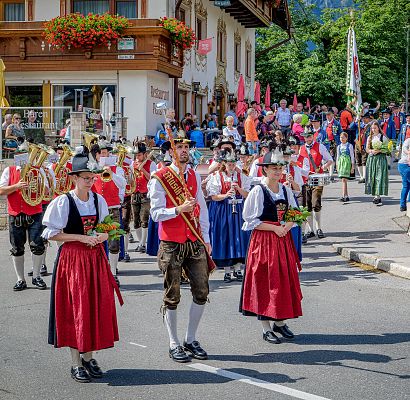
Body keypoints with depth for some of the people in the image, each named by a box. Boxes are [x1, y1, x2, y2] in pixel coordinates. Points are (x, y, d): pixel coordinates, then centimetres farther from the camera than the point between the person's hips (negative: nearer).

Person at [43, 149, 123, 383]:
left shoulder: (99, 200, 6)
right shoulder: (63, 202, -9)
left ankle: (88, 357, 17)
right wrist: (81, 237, -16)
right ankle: (76, 363, 6)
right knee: (76, 308, -2)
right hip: (72, 258, -5)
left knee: (97, 307, 4)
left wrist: (101, 237, -7)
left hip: (96, 257, 5)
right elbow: (51, 234, -10)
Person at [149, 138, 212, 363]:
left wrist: (206, 239, 13)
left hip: (195, 242, 5)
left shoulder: (194, 176, 12)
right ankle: (174, 344, 13)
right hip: (171, 243, -5)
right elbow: (156, 213, -10)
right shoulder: (160, 179, -6)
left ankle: (191, 340, 18)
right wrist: (179, 209, -24)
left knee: (201, 292, 3)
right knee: (172, 296, 2)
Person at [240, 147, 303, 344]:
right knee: (265, 283, -2)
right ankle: (266, 328, 5)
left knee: (285, 280, 7)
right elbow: (251, 220, -11)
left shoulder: (286, 190, 8)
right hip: (263, 241, -6)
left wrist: (287, 226, -7)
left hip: (283, 239, 6)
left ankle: (280, 322, 21)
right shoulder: (258, 191, -9)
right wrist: (275, 228, -16)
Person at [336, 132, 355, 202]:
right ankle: (346, 196, 12)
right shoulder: (339, 147, 14)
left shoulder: (349, 146, 1)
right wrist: (337, 167, 15)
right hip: (340, 162, 5)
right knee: (343, 180, 6)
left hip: (347, 162, -5)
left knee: (344, 180, -15)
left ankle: (343, 196, -21)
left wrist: (353, 167, -1)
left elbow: (352, 156, 2)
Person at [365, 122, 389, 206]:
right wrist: (372, 151, -11)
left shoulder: (383, 137, 0)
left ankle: (377, 196, -15)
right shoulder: (370, 138, 13)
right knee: (371, 177, 1)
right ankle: (376, 196, 8)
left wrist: (378, 150, -16)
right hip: (371, 158, 4)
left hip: (381, 158, -4)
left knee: (379, 177, -11)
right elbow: (367, 149, 10)